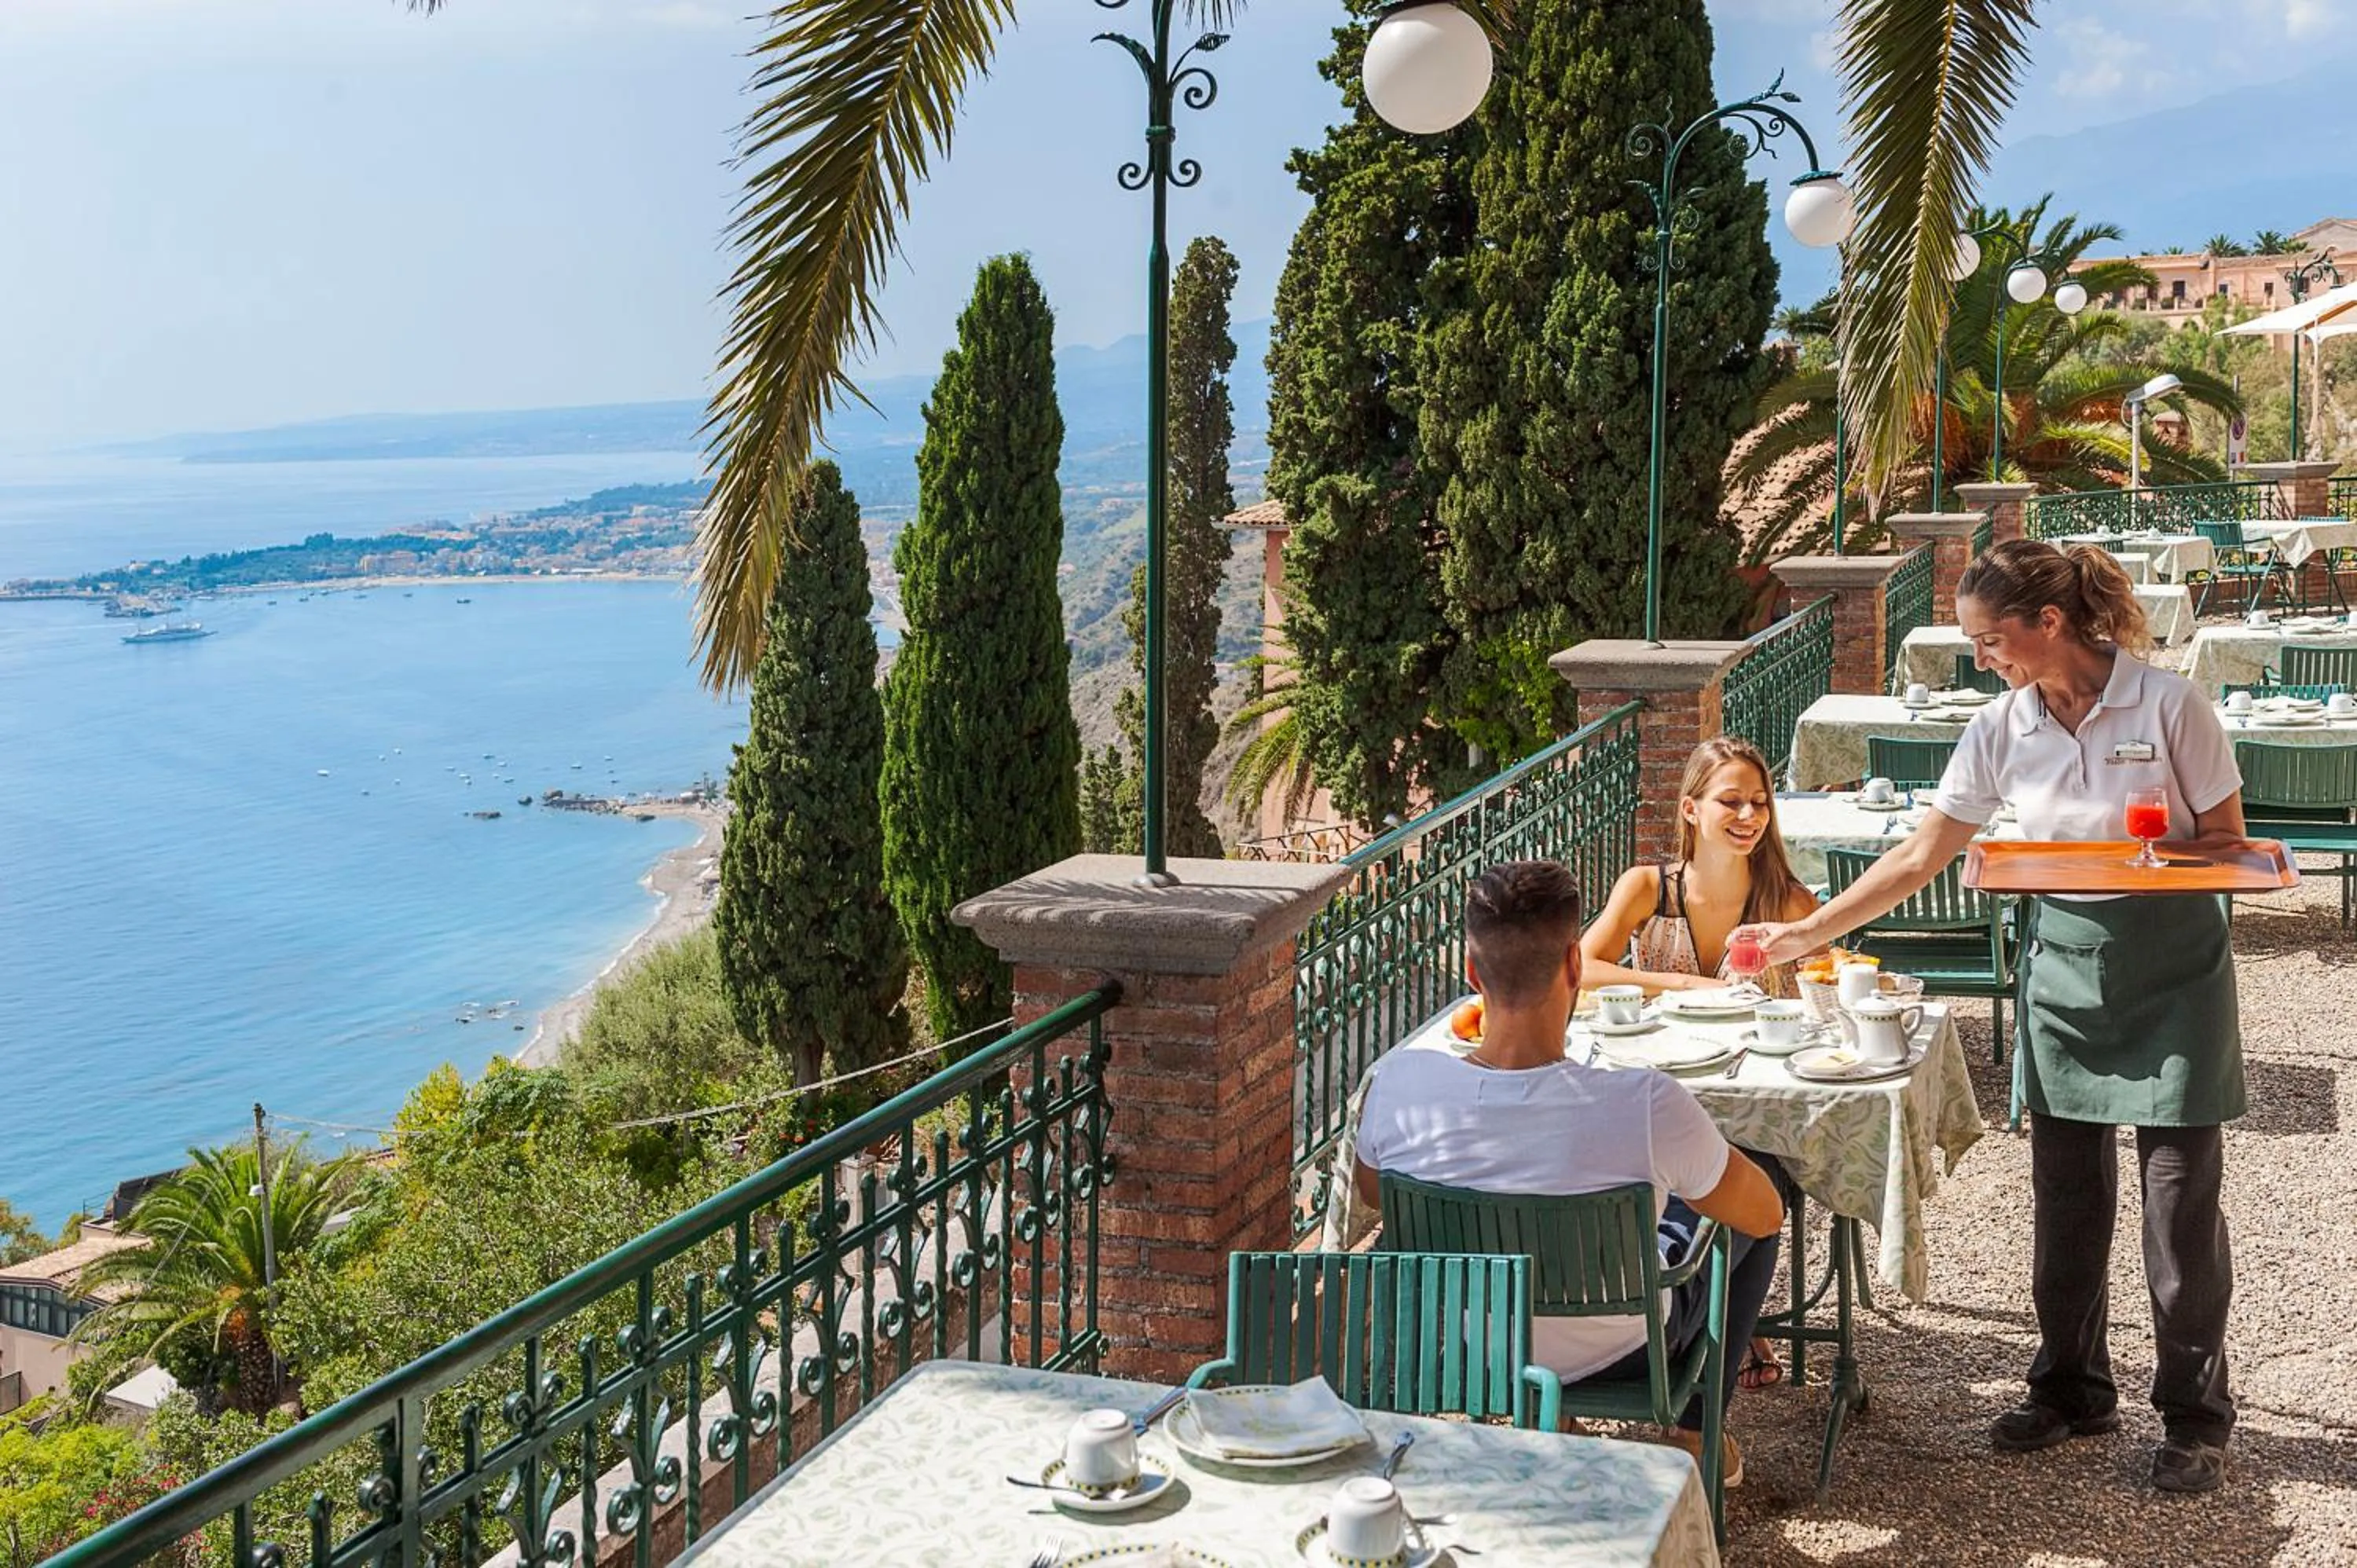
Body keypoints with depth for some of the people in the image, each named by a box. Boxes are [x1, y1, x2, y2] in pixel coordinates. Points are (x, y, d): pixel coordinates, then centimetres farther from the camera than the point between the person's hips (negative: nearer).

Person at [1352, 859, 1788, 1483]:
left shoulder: (1399, 1082, -27)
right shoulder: (1646, 1106, -34)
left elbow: (1369, 1192, -3)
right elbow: (1765, 1214, -15)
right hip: (1612, 1354, -3)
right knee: (1744, 1209, 23)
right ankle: (1695, 1435, 36)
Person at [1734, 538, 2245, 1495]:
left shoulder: (2167, 705, -14)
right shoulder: (2003, 728, -1)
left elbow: (2228, 841, -6)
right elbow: (1920, 855, 4)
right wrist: (1805, 933, 2)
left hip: (2171, 965, -4)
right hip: (2063, 961, 4)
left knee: (2181, 1195, 0)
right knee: (2064, 1194, 10)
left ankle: (2194, 1415, 14)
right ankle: (2072, 1389, 26)